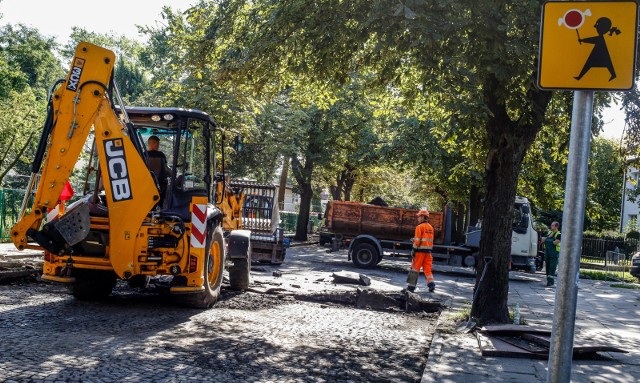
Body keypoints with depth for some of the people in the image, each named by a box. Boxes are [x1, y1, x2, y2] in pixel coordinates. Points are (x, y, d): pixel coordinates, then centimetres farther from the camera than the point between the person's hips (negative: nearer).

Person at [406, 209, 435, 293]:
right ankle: (431, 284, -7)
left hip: (420, 250, -6)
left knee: (415, 267, 1)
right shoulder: (430, 227, 14)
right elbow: (431, 240, 15)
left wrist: (413, 250, -11)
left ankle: (411, 286, 4)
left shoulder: (420, 227, -10)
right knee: (427, 268, 8)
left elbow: (417, 240, -15)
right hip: (428, 251, 6)